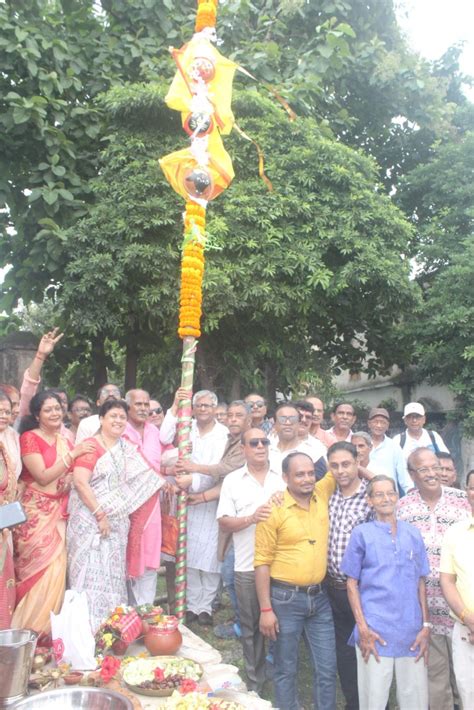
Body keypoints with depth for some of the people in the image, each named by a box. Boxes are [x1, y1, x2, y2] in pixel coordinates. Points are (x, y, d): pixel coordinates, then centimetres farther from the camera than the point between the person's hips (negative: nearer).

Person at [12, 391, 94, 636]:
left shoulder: (64, 439, 11)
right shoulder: (29, 438, -10)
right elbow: (43, 477, -17)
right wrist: (72, 454, -19)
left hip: (58, 513, 6)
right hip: (36, 514, -6)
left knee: (56, 568, 5)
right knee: (39, 570, -6)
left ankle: (49, 626, 19)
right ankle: (30, 629, 9)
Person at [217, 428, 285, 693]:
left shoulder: (282, 478, 5)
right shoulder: (232, 480, 3)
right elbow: (224, 522, -1)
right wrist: (252, 518, -18)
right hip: (248, 567, 0)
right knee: (251, 627, 11)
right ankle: (255, 682, 26)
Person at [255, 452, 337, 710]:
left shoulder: (322, 495, 0)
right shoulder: (273, 510, -13)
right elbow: (262, 562, -11)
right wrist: (265, 609, -12)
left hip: (319, 597, 4)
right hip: (286, 598, -4)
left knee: (327, 668, 13)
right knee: (286, 669, 10)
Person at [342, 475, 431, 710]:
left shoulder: (413, 534, 7)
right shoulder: (361, 533, -2)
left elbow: (420, 583, 11)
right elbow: (352, 584, -1)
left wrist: (426, 625, 4)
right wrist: (362, 627, -8)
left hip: (411, 631, 3)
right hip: (375, 631, -3)